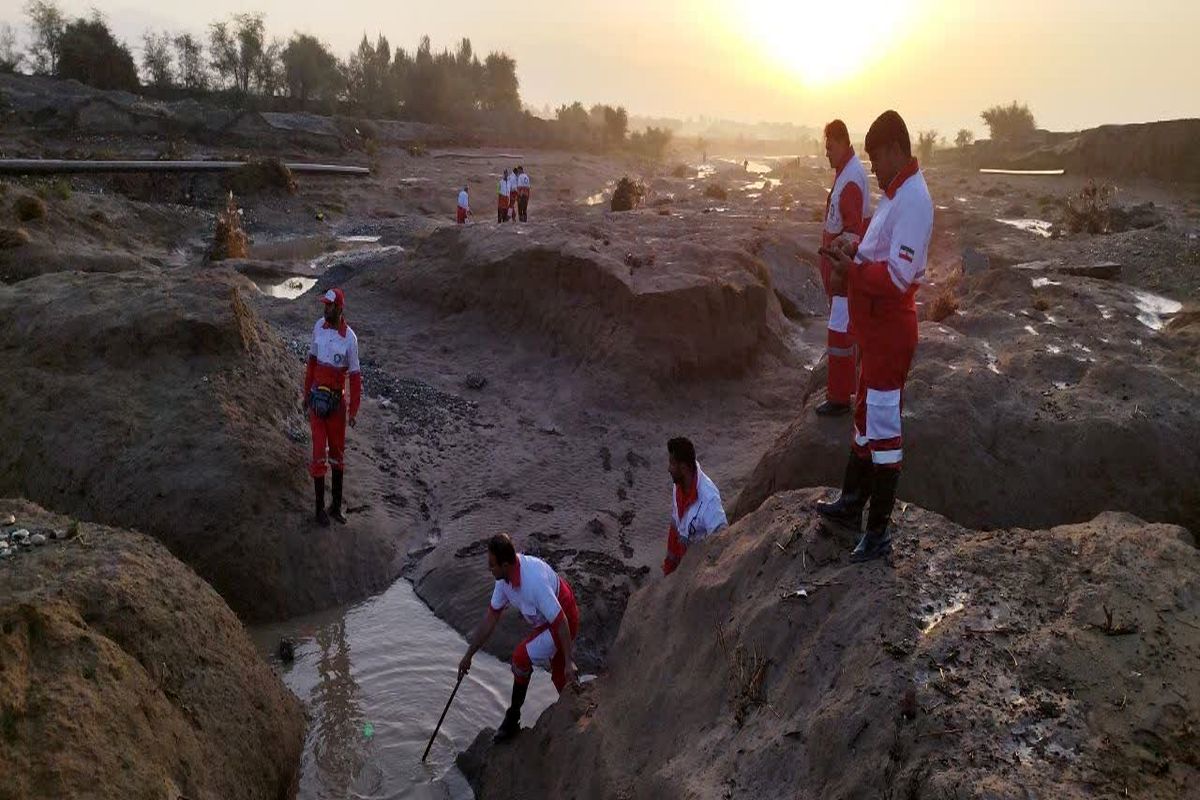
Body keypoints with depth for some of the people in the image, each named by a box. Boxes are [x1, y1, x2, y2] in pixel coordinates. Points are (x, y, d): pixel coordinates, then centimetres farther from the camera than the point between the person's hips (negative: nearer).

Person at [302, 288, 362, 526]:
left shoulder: (349, 338, -12)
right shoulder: (318, 326, -3)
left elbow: (355, 376, -8)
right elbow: (311, 361, 9)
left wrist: (353, 411, -10)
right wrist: (306, 394, 12)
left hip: (338, 401, -1)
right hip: (317, 399, 1)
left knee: (338, 453, 10)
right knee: (319, 454, -1)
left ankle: (336, 506, 23)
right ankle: (320, 508, 10)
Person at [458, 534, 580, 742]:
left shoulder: (534, 581, -38)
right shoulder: (505, 577, -11)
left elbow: (561, 622, -32)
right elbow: (491, 618, 0)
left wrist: (569, 662, -27)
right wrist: (469, 656, 5)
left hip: (565, 622, -9)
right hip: (546, 622, 9)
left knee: (521, 658, -13)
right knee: (559, 675, 19)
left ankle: (513, 719, 7)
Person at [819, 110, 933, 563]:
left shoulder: (913, 199, -20)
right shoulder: (896, 193, 11)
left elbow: (898, 276, -27)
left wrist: (853, 269, -17)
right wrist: (858, 251, 3)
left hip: (891, 330, -11)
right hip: (876, 327, 11)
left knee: (884, 428, -3)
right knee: (865, 418, 20)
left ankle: (879, 533, 7)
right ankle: (852, 504, 36)